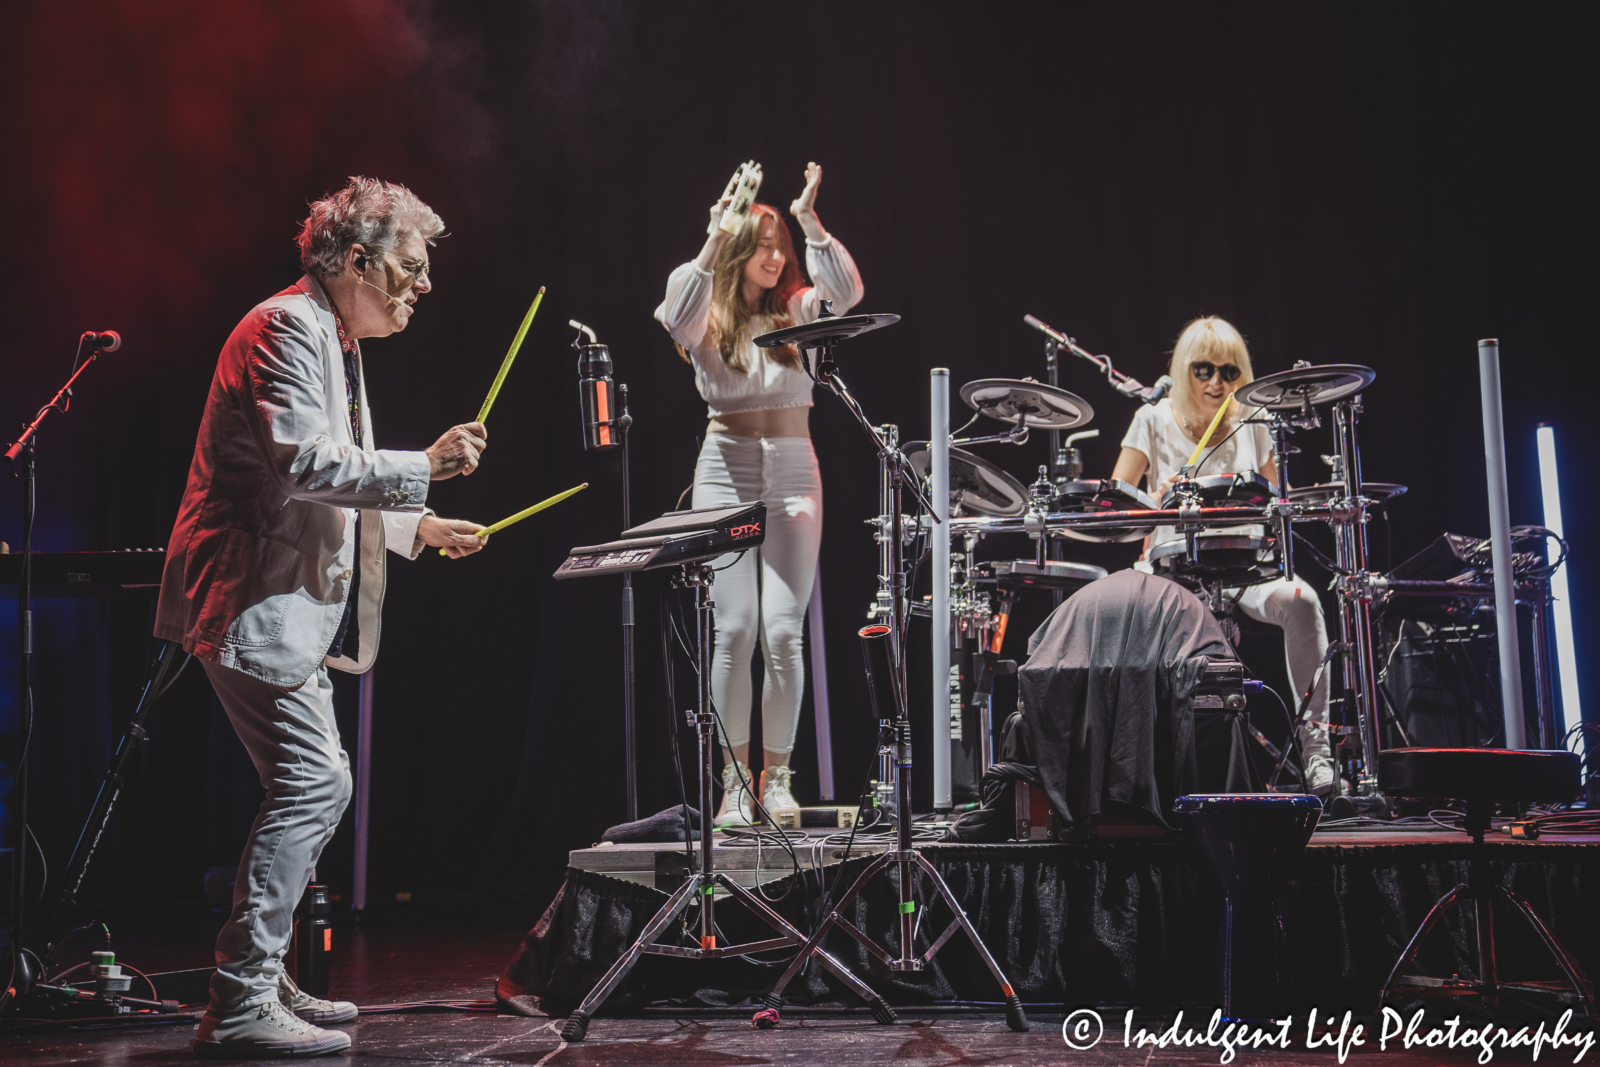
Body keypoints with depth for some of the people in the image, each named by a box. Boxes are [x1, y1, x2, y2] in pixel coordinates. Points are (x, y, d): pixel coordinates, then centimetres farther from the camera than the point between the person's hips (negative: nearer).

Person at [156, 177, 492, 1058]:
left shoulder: (333, 341, 21)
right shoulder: (286, 328, -12)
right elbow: (300, 463, -25)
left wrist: (416, 527, 17)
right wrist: (425, 466, -23)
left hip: (294, 606, 11)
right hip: (253, 602, -11)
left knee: (315, 787, 13)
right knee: (312, 784, -15)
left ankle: (259, 978, 22)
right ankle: (238, 1007, -11)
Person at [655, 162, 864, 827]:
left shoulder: (797, 310, 9)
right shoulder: (709, 317, 4)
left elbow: (846, 291, -9)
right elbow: (676, 317, -19)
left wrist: (809, 221, -15)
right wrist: (713, 244, -23)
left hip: (792, 474, 2)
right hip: (726, 474, -1)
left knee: (783, 631, -5)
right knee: (735, 628, -7)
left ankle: (777, 778, 6)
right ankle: (733, 781, 2)